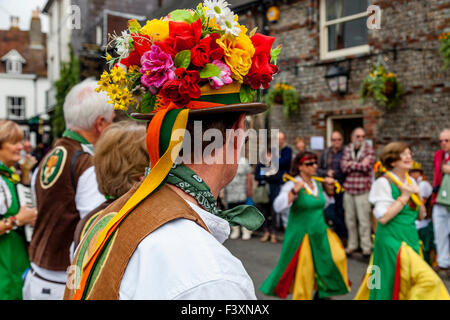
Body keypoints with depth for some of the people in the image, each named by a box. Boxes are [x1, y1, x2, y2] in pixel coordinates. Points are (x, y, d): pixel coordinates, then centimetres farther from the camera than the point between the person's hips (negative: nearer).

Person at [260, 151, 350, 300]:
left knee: (336, 256, -3)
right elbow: (278, 206, -26)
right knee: (302, 269, 0)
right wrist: (294, 191, -33)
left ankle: (322, 292, 17)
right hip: (300, 234, -6)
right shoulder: (292, 185, -13)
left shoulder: (317, 183, 8)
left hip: (320, 232, 6)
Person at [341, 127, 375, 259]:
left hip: (363, 190, -4)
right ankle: (352, 245, 20)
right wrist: (360, 164, -9)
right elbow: (344, 167, -3)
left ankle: (366, 247, 5)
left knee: (364, 219, -5)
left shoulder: (369, 150, 0)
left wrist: (351, 164, -6)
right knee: (350, 219, 9)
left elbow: (367, 167, -15)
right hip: (348, 189, 4)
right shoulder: (347, 149, 10)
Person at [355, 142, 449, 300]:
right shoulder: (384, 183, -11)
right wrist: (404, 197, -15)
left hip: (411, 238, 7)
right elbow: (383, 217, -19)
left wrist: (417, 196, -4)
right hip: (391, 240, -7)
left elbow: (421, 215, 13)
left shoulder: (411, 181, 10)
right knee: (428, 280, -13)